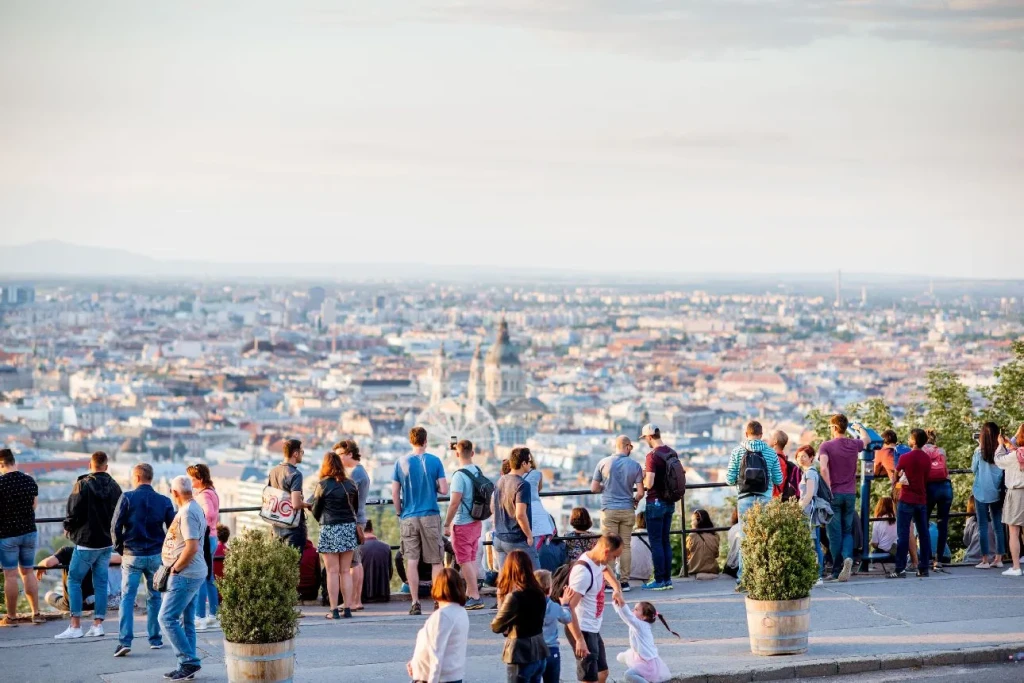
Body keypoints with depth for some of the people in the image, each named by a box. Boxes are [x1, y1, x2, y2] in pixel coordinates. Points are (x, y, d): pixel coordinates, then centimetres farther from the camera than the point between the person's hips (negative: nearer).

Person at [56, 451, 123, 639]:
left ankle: (75, 626, -3)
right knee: (101, 583, 10)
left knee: (74, 580, 2)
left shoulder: (83, 485, -14)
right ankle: (98, 624, 8)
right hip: (107, 542, 5)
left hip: (86, 541, -5)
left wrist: (68, 527, 5)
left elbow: (74, 512, -14)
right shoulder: (114, 487, 2)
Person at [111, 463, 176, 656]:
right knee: (154, 597, 15)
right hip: (156, 556, 2)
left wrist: (119, 548, 4)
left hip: (132, 555, -2)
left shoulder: (127, 498, -8)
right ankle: (155, 639, 18)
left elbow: (116, 526, -10)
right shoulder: (164, 501, 0)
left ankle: (124, 641, -11)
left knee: (127, 597, 0)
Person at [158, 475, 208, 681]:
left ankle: (189, 661, -7)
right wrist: (176, 566, 16)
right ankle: (188, 665, 16)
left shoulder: (187, 513, -18)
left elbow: (192, 547, -26)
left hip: (185, 575, -10)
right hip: (195, 573, 10)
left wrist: (175, 568, -15)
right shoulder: (195, 509, 14)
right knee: (186, 621, 13)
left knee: (167, 618, -7)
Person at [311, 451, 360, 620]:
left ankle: (334, 610, -2)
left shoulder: (322, 485, -7)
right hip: (349, 528, 4)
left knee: (332, 572, -1)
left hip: (329, 530, -4)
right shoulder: (351, 484, 5)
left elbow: (316, 511, 1)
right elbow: (356, 507, 13)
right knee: (346, 571, 8)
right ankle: (348, 608, 6)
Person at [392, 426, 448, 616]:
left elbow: (395, 493, 0)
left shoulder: (401, 462, 1)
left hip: (409, 517, 1)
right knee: (435, 561, 6)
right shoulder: (434, 461, -2)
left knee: (411, 560, 2)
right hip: (430, 516, -1)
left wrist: (399, 513, 13)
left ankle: (415, 603, 0)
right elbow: (444, 490, -5)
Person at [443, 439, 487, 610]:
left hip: (462, 525, -8)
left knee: (465, 561, -2)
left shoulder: (460, 475, -19)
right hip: (477, 523, 8)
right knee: (472, 559, 15)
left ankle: (475, 597, -3)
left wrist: (446, 524, -16)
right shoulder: (479, 472, 5)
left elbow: (455, 503, -22)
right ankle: (469, 594, 22)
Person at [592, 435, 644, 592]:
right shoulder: (635, 465, -3)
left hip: (609, 510, -1)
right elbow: (641, 492, -5)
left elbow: (594, 488, -1)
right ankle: (624, 581, 10)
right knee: (626, 546, 8)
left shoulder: (604, 463, -4)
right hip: (627, 510, 1)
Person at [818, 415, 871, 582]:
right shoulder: (854, 444, 4)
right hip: (850, 494, 3)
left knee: (835, 534, 2)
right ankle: (848, 557, -16)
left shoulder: (826, 446, -8)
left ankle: (837, 571, 3)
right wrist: (859, 428, 48)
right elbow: (867, 439, 28)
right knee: (847, 532, 12)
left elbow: (824, 468, -22)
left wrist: (828, 490, -16)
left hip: (834, 494, -3)